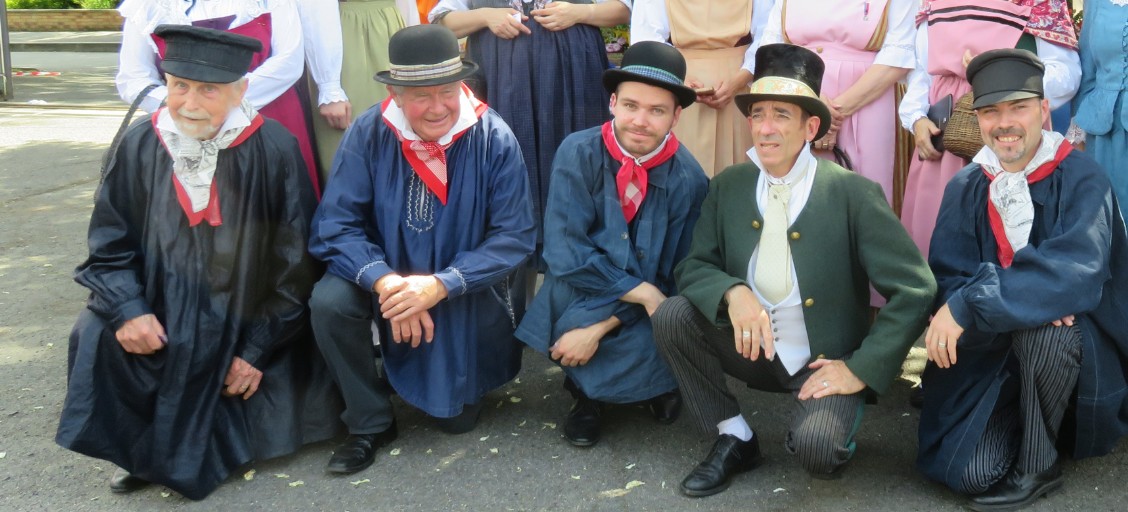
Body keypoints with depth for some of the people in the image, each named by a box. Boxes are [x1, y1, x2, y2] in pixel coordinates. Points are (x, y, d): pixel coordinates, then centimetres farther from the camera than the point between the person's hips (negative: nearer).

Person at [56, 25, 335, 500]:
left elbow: (296, 263, -10)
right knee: (95, 337, -23)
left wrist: (259, 349, -9)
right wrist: (127, 309, -18)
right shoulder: (140, 146, -8)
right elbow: (110, 246, 1)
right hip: (162, 308, 2)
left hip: (246, 320, -2)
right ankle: (140, 448, 3)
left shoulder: (273, 150, -16)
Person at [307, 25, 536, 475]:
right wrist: (383, 280, -34)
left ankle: (459, 391, 37)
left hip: (469, 291, -1)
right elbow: (335, 227, -15)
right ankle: (370, 422, -5)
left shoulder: (494, 139, -17)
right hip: (389, 280, 1)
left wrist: (440, 285, -31)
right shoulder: (367, 134, -14)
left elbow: (515, 237, -18)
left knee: (458, 418, -3)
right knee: (329, 301, -29)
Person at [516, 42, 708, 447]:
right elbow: (563, 253, -18)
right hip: (577, 299, 0)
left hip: (639, 320, 1)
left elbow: (672, 280, -9)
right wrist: (642, 292, -25)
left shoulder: (688, 180, -10)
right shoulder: (578, 154, -11)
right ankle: (584, 392, -2)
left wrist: (598, 327, -19)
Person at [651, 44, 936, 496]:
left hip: (825, 361, -4)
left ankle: (833, 423, 9)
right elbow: (692, 266, -2)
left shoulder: (853, 194, -16)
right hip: (751, 347, 5)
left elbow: (915, 289, -16)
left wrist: (861, 369, -19)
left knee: (813, 447, -31)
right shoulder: (727, 187, -2)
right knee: (672, 315, -19)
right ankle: (734, 439, 0)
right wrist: (732, 291, -25)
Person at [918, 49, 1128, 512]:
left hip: (1082, 352, -2)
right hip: (992, 352, 3)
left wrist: (969, 306, -34)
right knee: (970, 471, -19)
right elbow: (949, 280, -9)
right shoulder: (965, 189, 0)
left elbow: (1076, 270, -28)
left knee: (1040, 330, -37)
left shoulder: (1080, 178, -11)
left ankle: (1038, 467, -13)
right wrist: (1032, 298, -28)